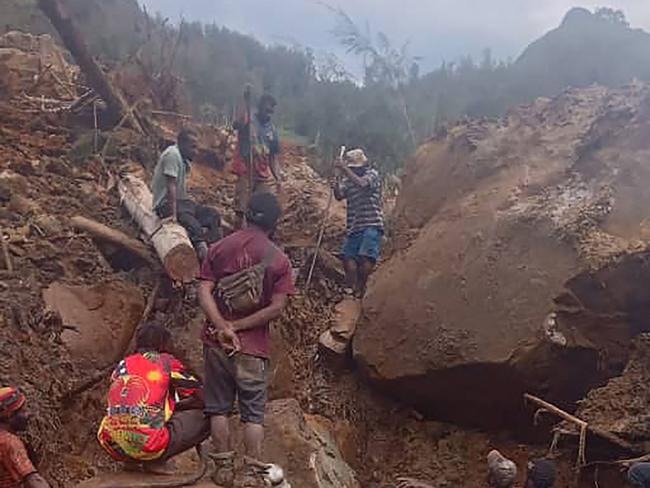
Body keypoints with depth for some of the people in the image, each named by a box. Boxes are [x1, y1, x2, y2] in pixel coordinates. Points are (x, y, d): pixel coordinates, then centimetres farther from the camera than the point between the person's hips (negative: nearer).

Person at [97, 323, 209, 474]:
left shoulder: (122, 365, 20)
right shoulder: (166, 362, 6)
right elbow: (202, 399, 9)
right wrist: (176, 405, 27)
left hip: (113, 447, 6)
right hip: (147, 445, -6)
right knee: (204, 419, 9)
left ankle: (130, 461, 16)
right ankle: (156, 461, -1)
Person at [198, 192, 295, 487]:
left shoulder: (219, 248, 1)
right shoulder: (279, 260, -4)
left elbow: (204, 291, -9)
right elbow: (276, 308, -12)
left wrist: (224, 327, -16)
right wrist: (238, 326, -10)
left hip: (216, 341, 2)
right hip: (254, 346, -2)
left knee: (219, 408, 13)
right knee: (253, 413, 8)